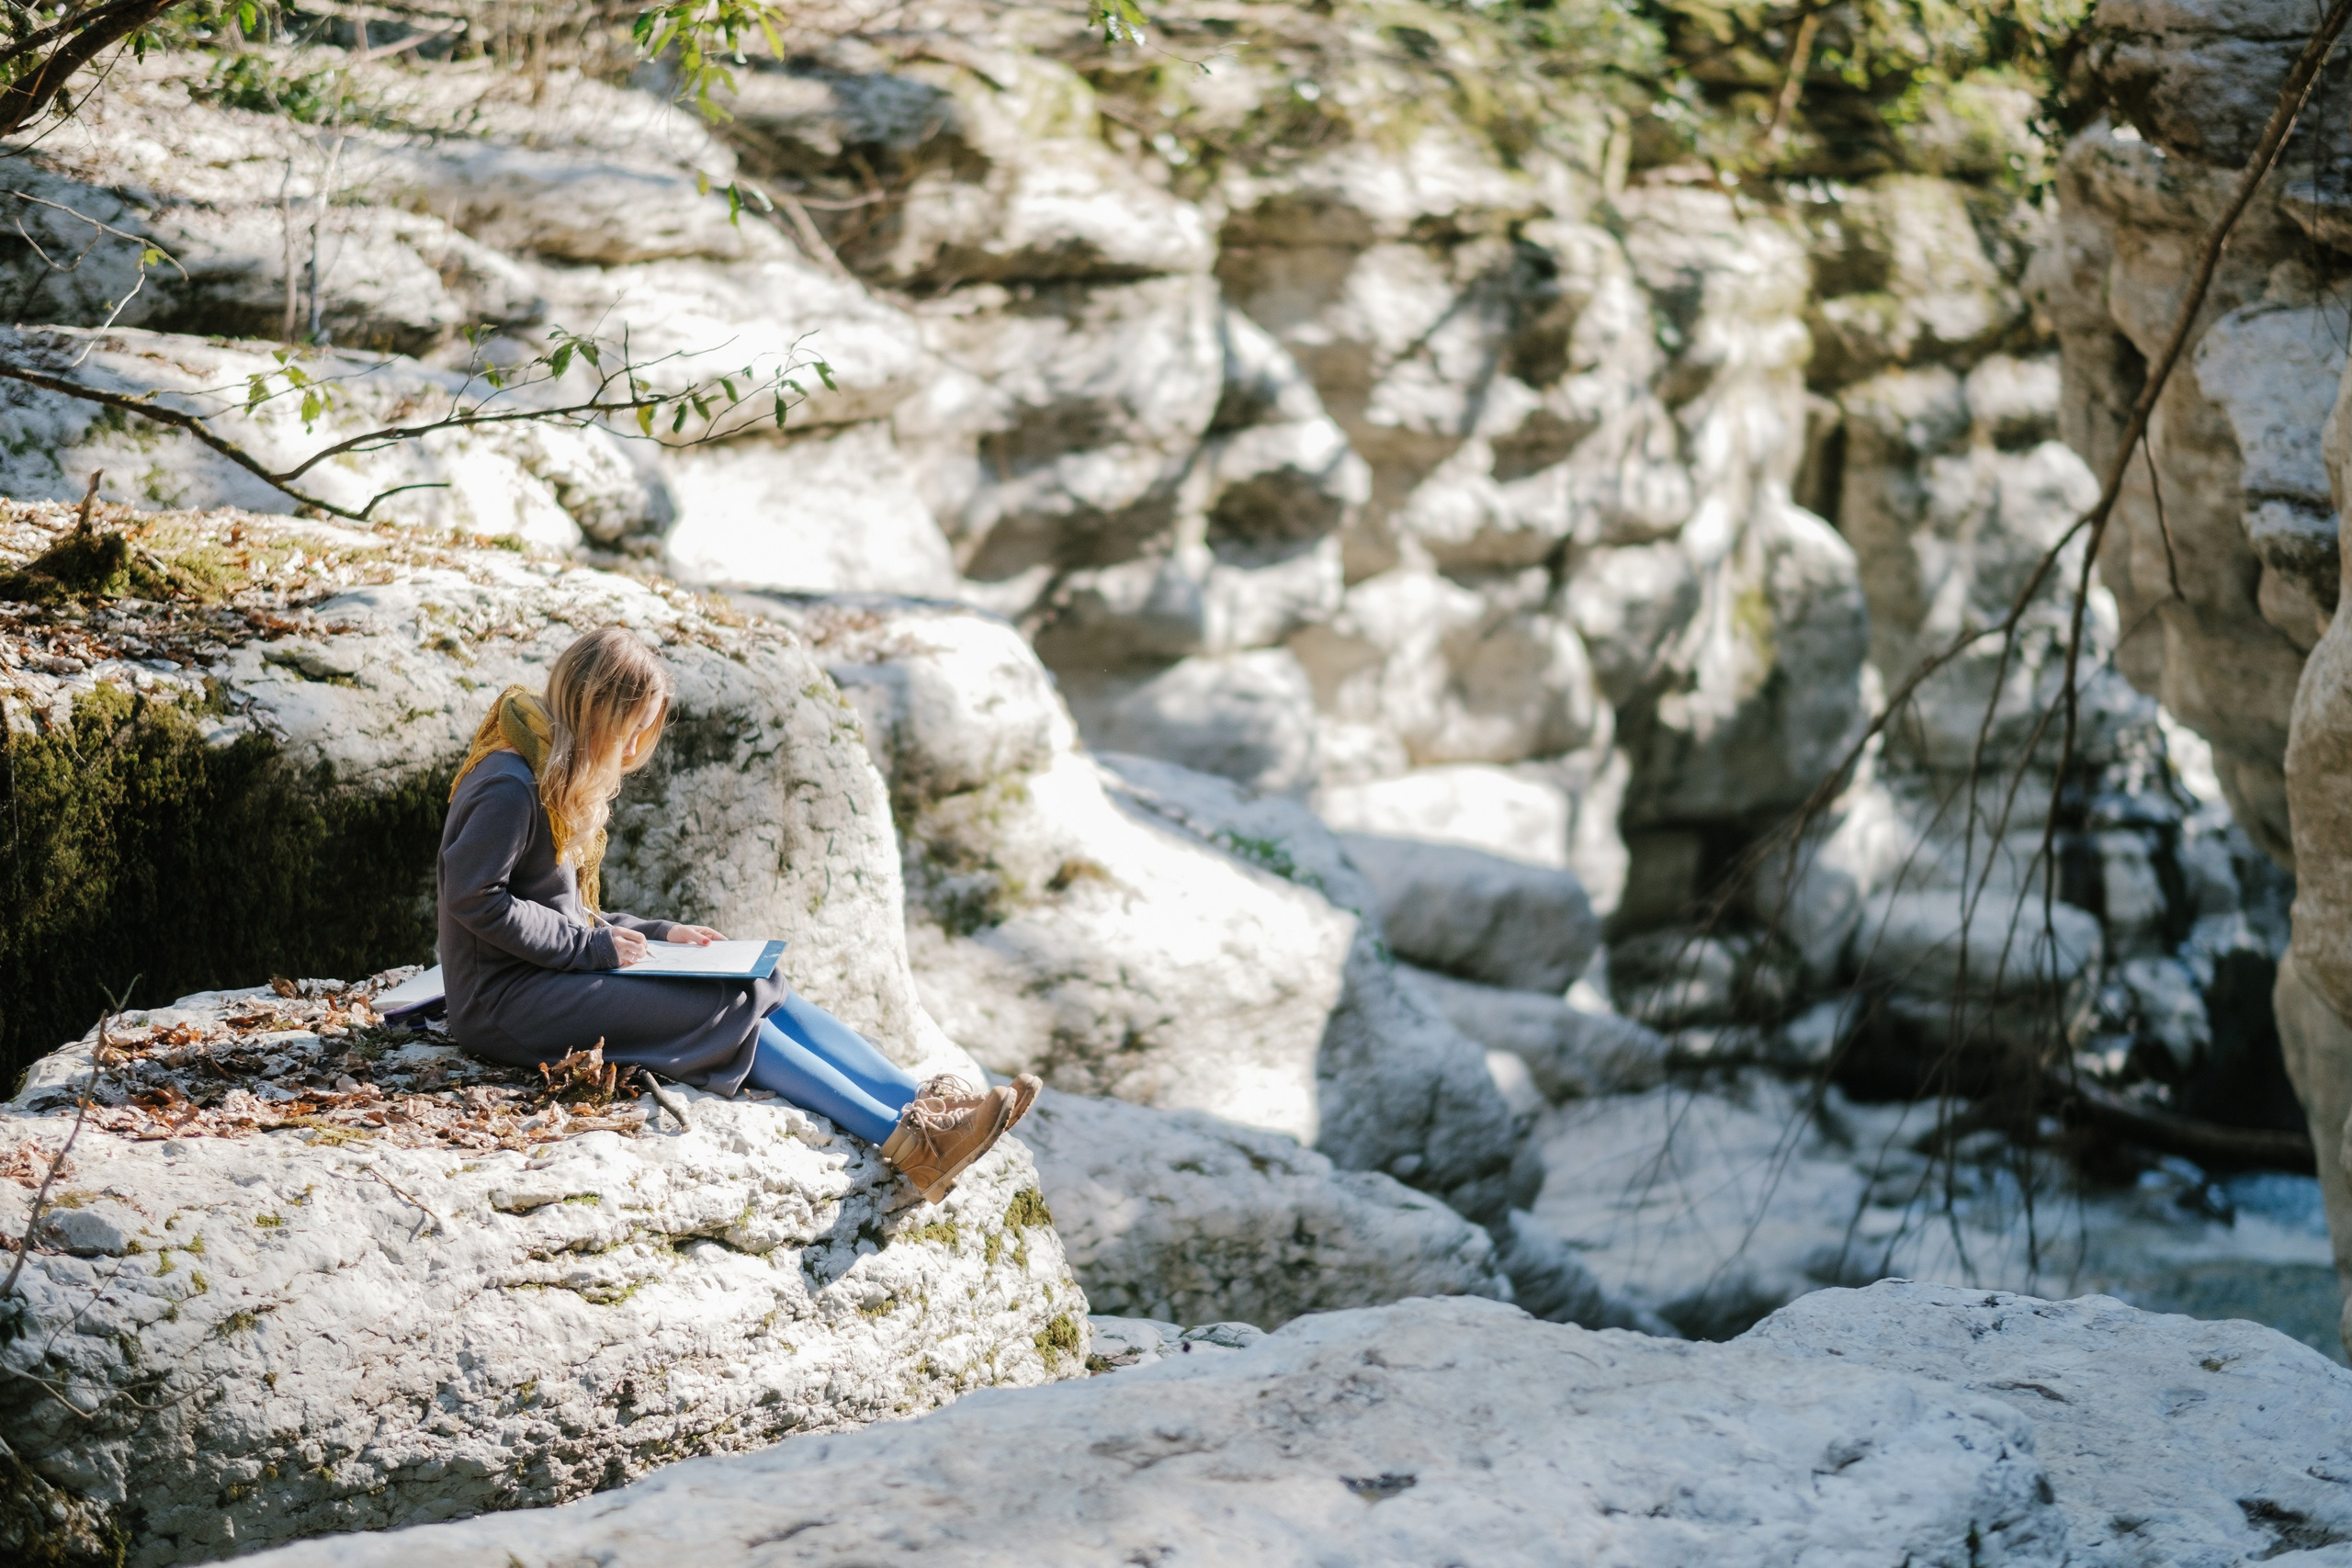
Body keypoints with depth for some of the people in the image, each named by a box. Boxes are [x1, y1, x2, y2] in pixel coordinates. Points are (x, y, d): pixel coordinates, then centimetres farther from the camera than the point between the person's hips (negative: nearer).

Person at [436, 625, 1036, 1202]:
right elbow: (474, 900, -20)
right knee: (725, 1011, -20)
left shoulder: (557, 780, 17)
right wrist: (591, 944, -17)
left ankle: (926, 1103, -21)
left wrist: (655, 934, 7)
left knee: (758, 994, -7)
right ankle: (905, 1138, -29)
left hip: (552, 978, 9)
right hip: (503, 1001, -9)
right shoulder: (509, 788, -15)